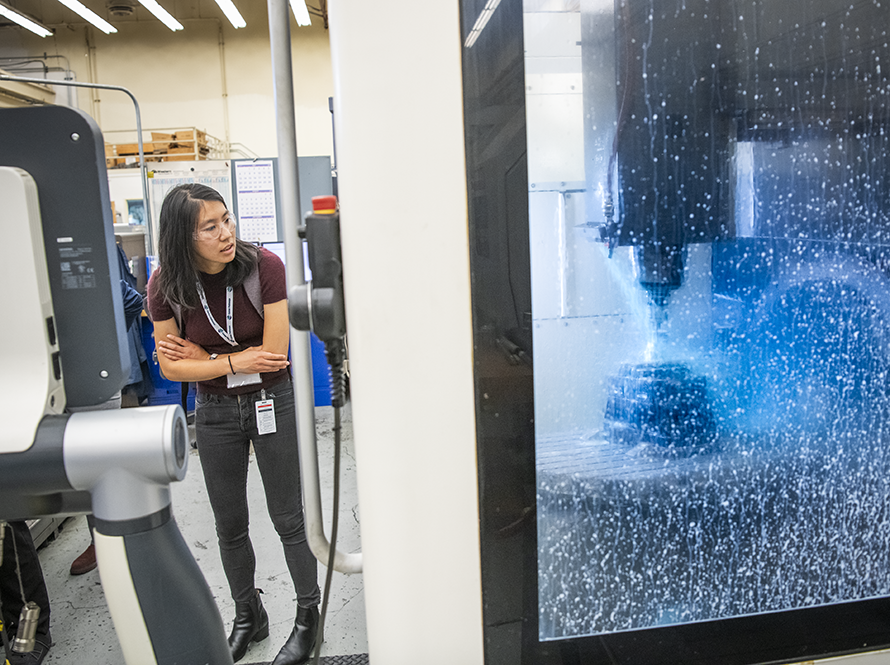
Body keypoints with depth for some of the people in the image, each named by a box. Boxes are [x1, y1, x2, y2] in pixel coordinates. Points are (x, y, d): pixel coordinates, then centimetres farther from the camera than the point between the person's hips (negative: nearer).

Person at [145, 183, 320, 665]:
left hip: (272, 403, -3)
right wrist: (234, 362, -17)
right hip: (214, 412, 3)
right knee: (229, 526, 16)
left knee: (289, 519, 8)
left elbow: (273, 352, -20)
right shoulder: (165, 285, -12)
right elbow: (170, 366, -7)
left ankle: (308, 617, 30)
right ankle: (248, 617, 39)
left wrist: (201, 355, -13)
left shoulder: (265, 267, -20)